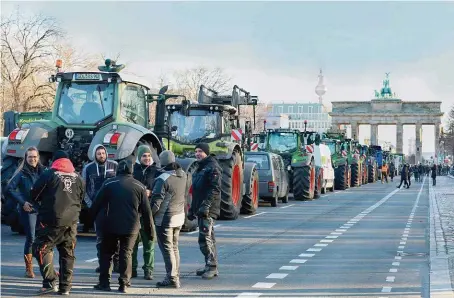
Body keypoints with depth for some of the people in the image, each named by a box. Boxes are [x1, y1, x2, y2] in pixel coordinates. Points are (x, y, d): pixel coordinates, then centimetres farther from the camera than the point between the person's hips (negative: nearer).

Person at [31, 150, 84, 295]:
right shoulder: (78, 178, 9)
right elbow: (81, 199, 17)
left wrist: (42, 205, 21)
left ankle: (50, 282, -8)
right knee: (67, 254, 12)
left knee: (42, 249, 4)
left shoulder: (48, 174, -4)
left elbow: (34, 196, 1)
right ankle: (65, 287, 12)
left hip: (52, 221, -5)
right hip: (72, 221, 5)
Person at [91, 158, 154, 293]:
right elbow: (146, 211, 2)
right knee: (126, 254, 8)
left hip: (111, 225, -1)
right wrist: (150, 231, 7)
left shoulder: (109, 183, -2)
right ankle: (124, 284, 2)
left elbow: (96, 204, -2)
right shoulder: (139, 186, 1)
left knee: (106, 253, 13)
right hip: (131, 227, 1)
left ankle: (104, 282, 10)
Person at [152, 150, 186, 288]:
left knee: (167, 248, 0)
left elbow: (156, 201, -18)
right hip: (179, 216, 7)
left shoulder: (163, 179, -22)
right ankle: (175, 276, 25)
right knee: (174, 247, 18)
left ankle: (172, 278, -1)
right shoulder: (182, 175, 0)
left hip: (165, 218, -7)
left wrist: (148, 214, -6)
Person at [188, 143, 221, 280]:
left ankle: (212, 267, -9)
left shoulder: (212, 167, -10)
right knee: (208, 238, 12)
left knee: (205, 239, -13)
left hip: (208, 210, -10)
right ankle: (210, 266, 17)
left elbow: (215, 189, -19)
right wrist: (192, 209, 22)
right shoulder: (200, 168, 20)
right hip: (201, 209, 10)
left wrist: (206, 205, -25)